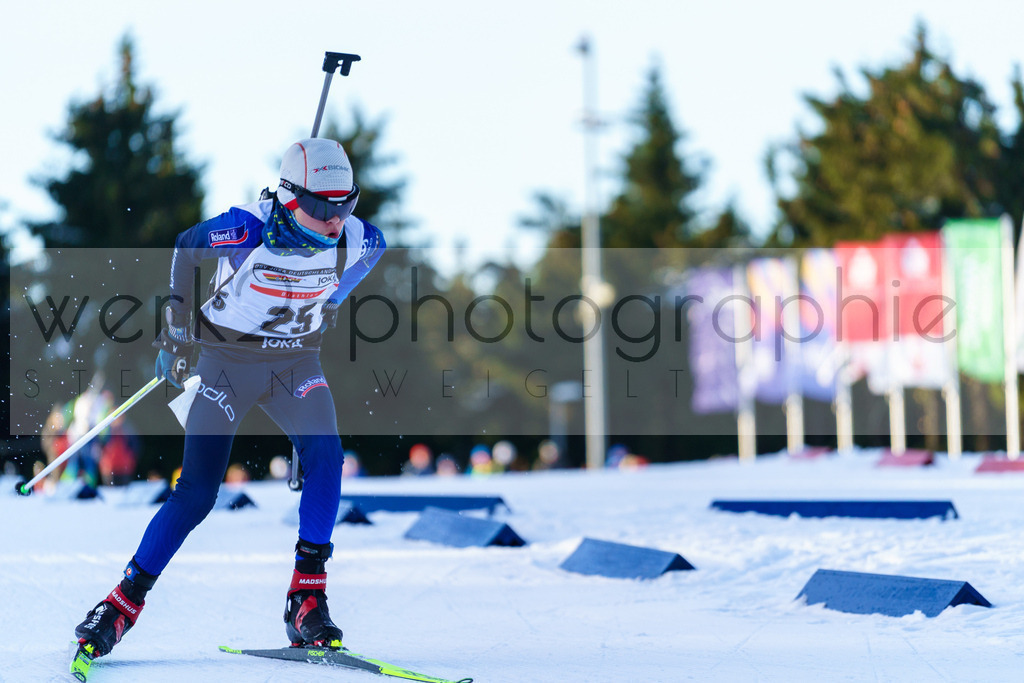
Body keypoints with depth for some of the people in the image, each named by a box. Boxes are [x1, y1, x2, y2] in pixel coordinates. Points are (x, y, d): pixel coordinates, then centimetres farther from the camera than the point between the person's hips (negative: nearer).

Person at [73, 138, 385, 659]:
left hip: (296, 363, 3)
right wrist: (177, 328, 3)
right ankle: (124, 602, 7)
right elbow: (185, 247, -5)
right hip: (229, 360, -3)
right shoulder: (246, 230, -26)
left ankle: (306, 601, -15)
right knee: (196, 494, -9)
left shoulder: (355, 240, -16)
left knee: (325, 455, -24)